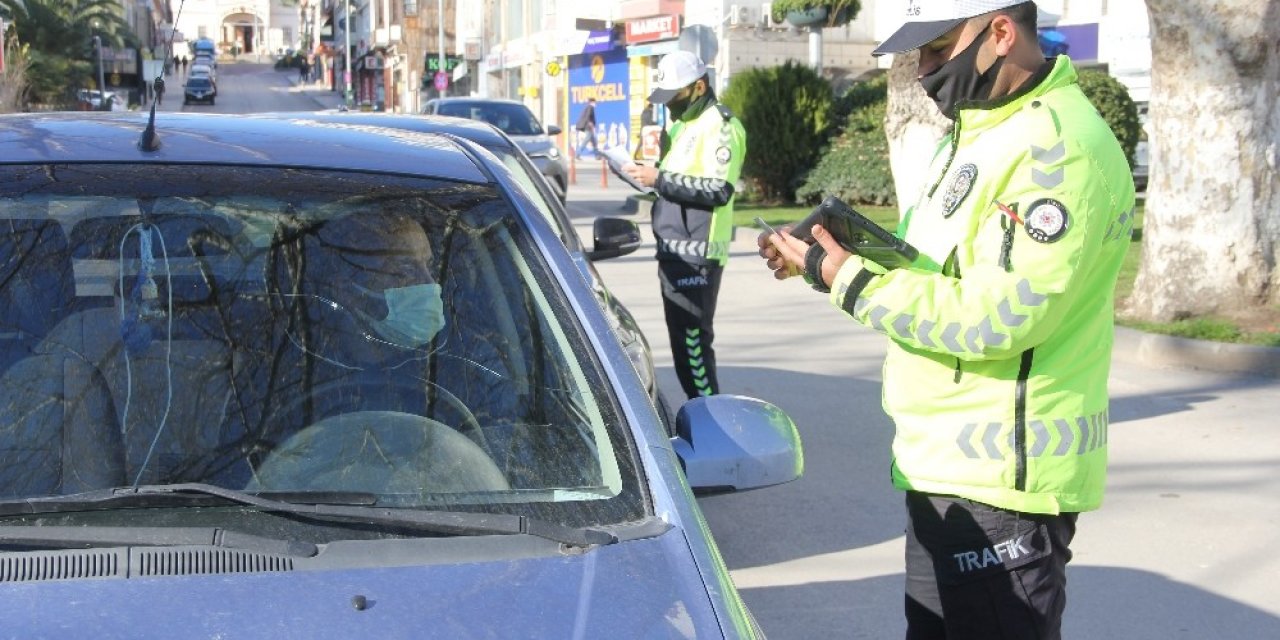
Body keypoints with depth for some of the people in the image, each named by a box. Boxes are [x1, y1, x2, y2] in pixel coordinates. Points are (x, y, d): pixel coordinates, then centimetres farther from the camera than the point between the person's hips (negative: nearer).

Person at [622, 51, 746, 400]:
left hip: (696, 255, -10)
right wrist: (648, 175, 9)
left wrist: (660, 179, -22)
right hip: (674, 251, 10)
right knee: (681, 337, 14)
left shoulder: (720, 126, -11)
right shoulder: (681, 124, 19)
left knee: (692, 339, -10)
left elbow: (719, 189, -22)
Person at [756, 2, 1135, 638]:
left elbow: (998, 317, -27)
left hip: (997, 480, -10)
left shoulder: (1058, 149, -20)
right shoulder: (980, 130, 13)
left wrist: (845, 279, -21)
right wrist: (852, 247, 0)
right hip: (949, 462, 10)